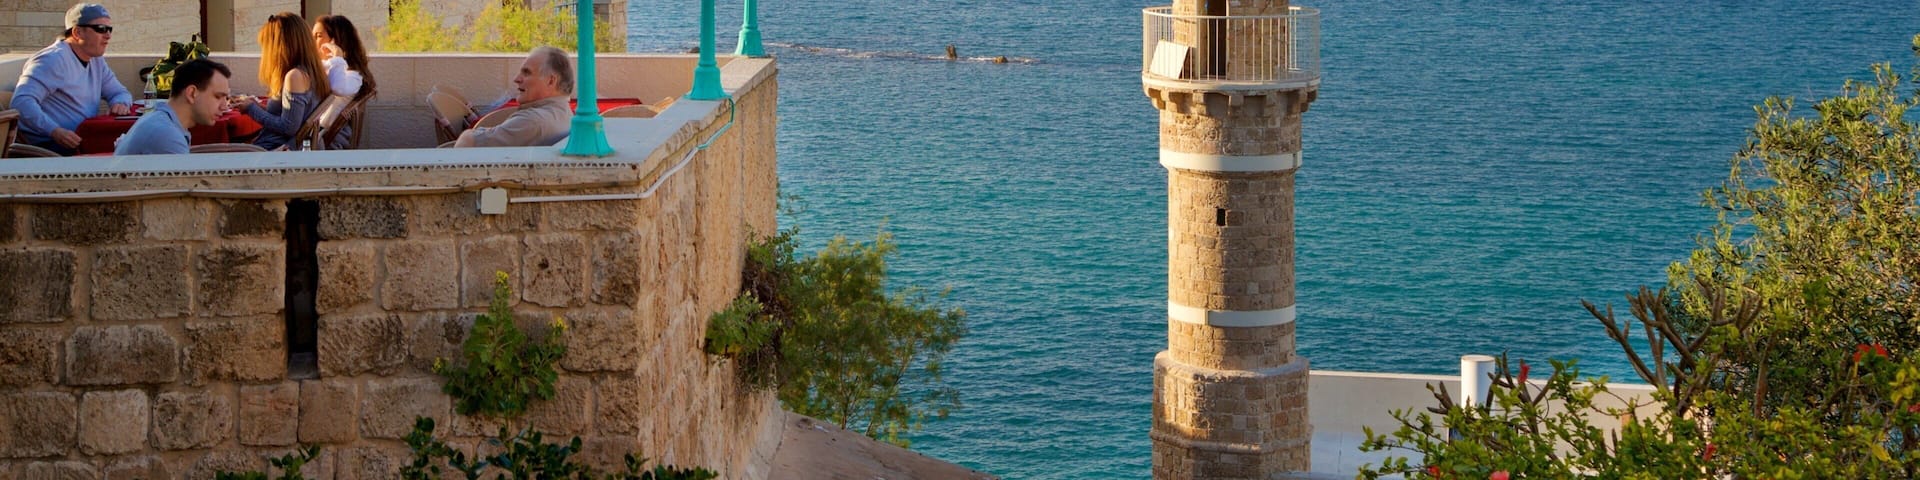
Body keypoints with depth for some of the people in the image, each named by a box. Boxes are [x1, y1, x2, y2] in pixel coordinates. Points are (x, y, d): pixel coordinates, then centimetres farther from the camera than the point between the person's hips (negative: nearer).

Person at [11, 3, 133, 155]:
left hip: (84, 141, 9)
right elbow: (21, 101, -22)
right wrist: (55, 131, -34)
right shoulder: (53, 59, -13)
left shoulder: (97, 62, 16)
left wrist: (120, 103, 0)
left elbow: (120, 93, 26)